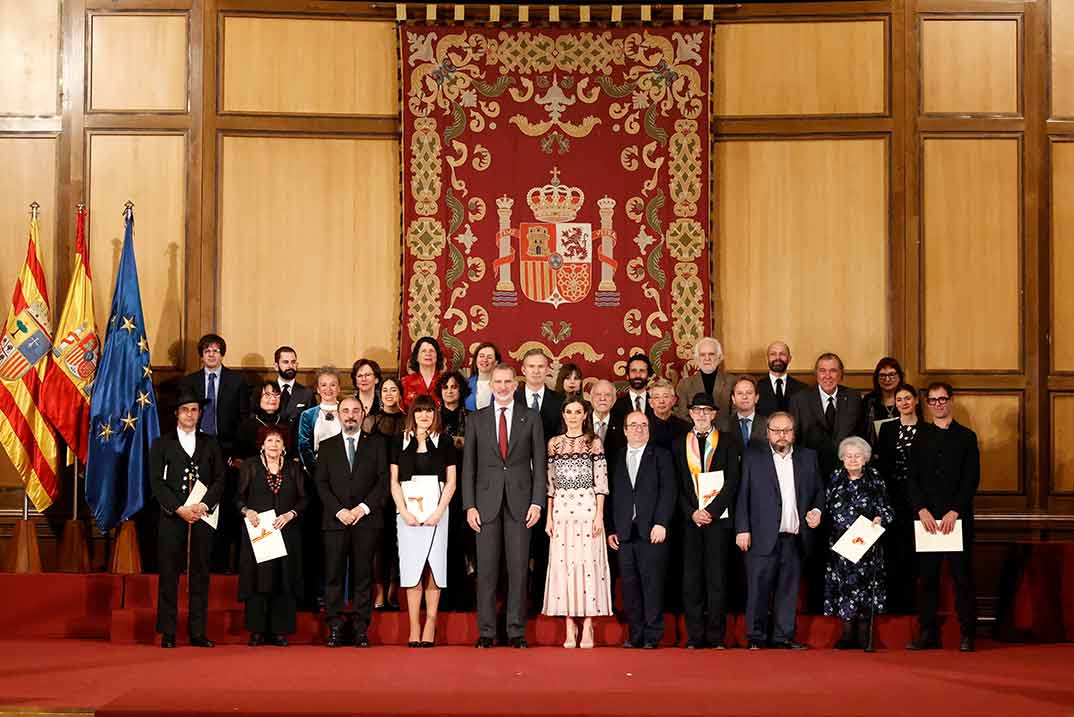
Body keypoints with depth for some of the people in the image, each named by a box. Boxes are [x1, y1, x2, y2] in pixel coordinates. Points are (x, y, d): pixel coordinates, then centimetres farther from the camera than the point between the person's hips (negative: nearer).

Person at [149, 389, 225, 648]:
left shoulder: (210, 444, 15)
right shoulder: (161, 444, 9)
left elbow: (219, 480, 7)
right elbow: (157, 482, 0)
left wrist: (203, 505, -9)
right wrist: (179, 509, -11)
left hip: (202, 517, 2)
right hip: (171, 518, -2)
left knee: (200, 575, 2)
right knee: (169, 575, -2)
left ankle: (197, 631, 5)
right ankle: (167, 632, 2)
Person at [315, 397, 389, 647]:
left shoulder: (376, 445, 11)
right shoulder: (327, 446, 12)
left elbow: (383, 481, 4)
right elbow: (321, 483, 6)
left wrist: (363, 507, -8)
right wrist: (340, 511, -7)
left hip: (366, 519, -1)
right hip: (335, 521, 1)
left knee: (362, 576, 0)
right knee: (334, 575, -2)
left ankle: (361, 630, 3)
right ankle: (335, 629, 3)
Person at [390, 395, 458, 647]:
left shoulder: (444, 441, 7)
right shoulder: (400, 441, 9)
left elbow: (451, 482, 5)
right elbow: (394, 482, 7)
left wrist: (438, 512, -7)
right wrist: (404, 512, -6)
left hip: (436, 511, -1)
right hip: (407, 511, 1)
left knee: (434, 569, -3)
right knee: (411, 569, -2)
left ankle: (430, 627, 1)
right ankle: (414, 630, 0)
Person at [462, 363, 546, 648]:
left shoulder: (531, 418, 7)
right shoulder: (477, 419, 8)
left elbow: (539, 463, 5)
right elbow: (468, 465, 6)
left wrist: (537, 502, -4)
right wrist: (469, 505, -2)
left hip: (519, 501, 0)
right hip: (487, 502, 0)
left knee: (518, 569, 1)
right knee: (486, 569, 2)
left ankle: (517, 631, 7)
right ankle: (486, 631, 8)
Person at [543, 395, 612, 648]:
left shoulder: (594, 442, 4)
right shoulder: (555, 443, 11)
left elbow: (601, 481, 1)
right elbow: (550, 482, 12)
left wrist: (599, 515, -7)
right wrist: (549, 516, 7)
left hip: (587, 508, -2)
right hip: (562, 510, 2)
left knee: (588, 562, -4)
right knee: (563, 564, 0)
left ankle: (587, 628, 1)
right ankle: (569, 629, 6)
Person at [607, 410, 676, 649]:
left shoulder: (661, 455, 7)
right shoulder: (616, 459, 14)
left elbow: (669, 491, -1)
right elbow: (610, 496, 12)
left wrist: (661, 523, -11)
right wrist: (610, 530, 5)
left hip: (652, 531, -3)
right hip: (623, 533, 3)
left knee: (652, 583, -4)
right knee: (629, 585, 3)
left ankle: (652, 636, 2)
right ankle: (635, 635, 10)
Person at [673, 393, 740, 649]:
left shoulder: (727, 443, 8)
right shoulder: (679, 444, 12)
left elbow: (732, 482, 0)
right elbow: (677, 485, 7)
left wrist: (711, 511, -10)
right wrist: (692, 513, -6)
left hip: (718, 519, -1)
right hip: (689, 520, 1)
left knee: (717, 578, -2)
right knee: (691, 579, 0)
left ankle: (716, 636, 3)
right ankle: (695, 636, 5)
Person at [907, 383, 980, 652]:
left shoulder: (966, 437, 6)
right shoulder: (920, 437, 12)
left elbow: (972, 479, -2)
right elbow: (913, 478, 6)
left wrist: (954, 511, -12)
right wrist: (922, 510, -8)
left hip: (958, 518, -2)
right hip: (926, 518, 2)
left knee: (962, 576, -1)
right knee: (928, 577, 3)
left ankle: (967, 634, 4)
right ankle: (928, 633, 7)